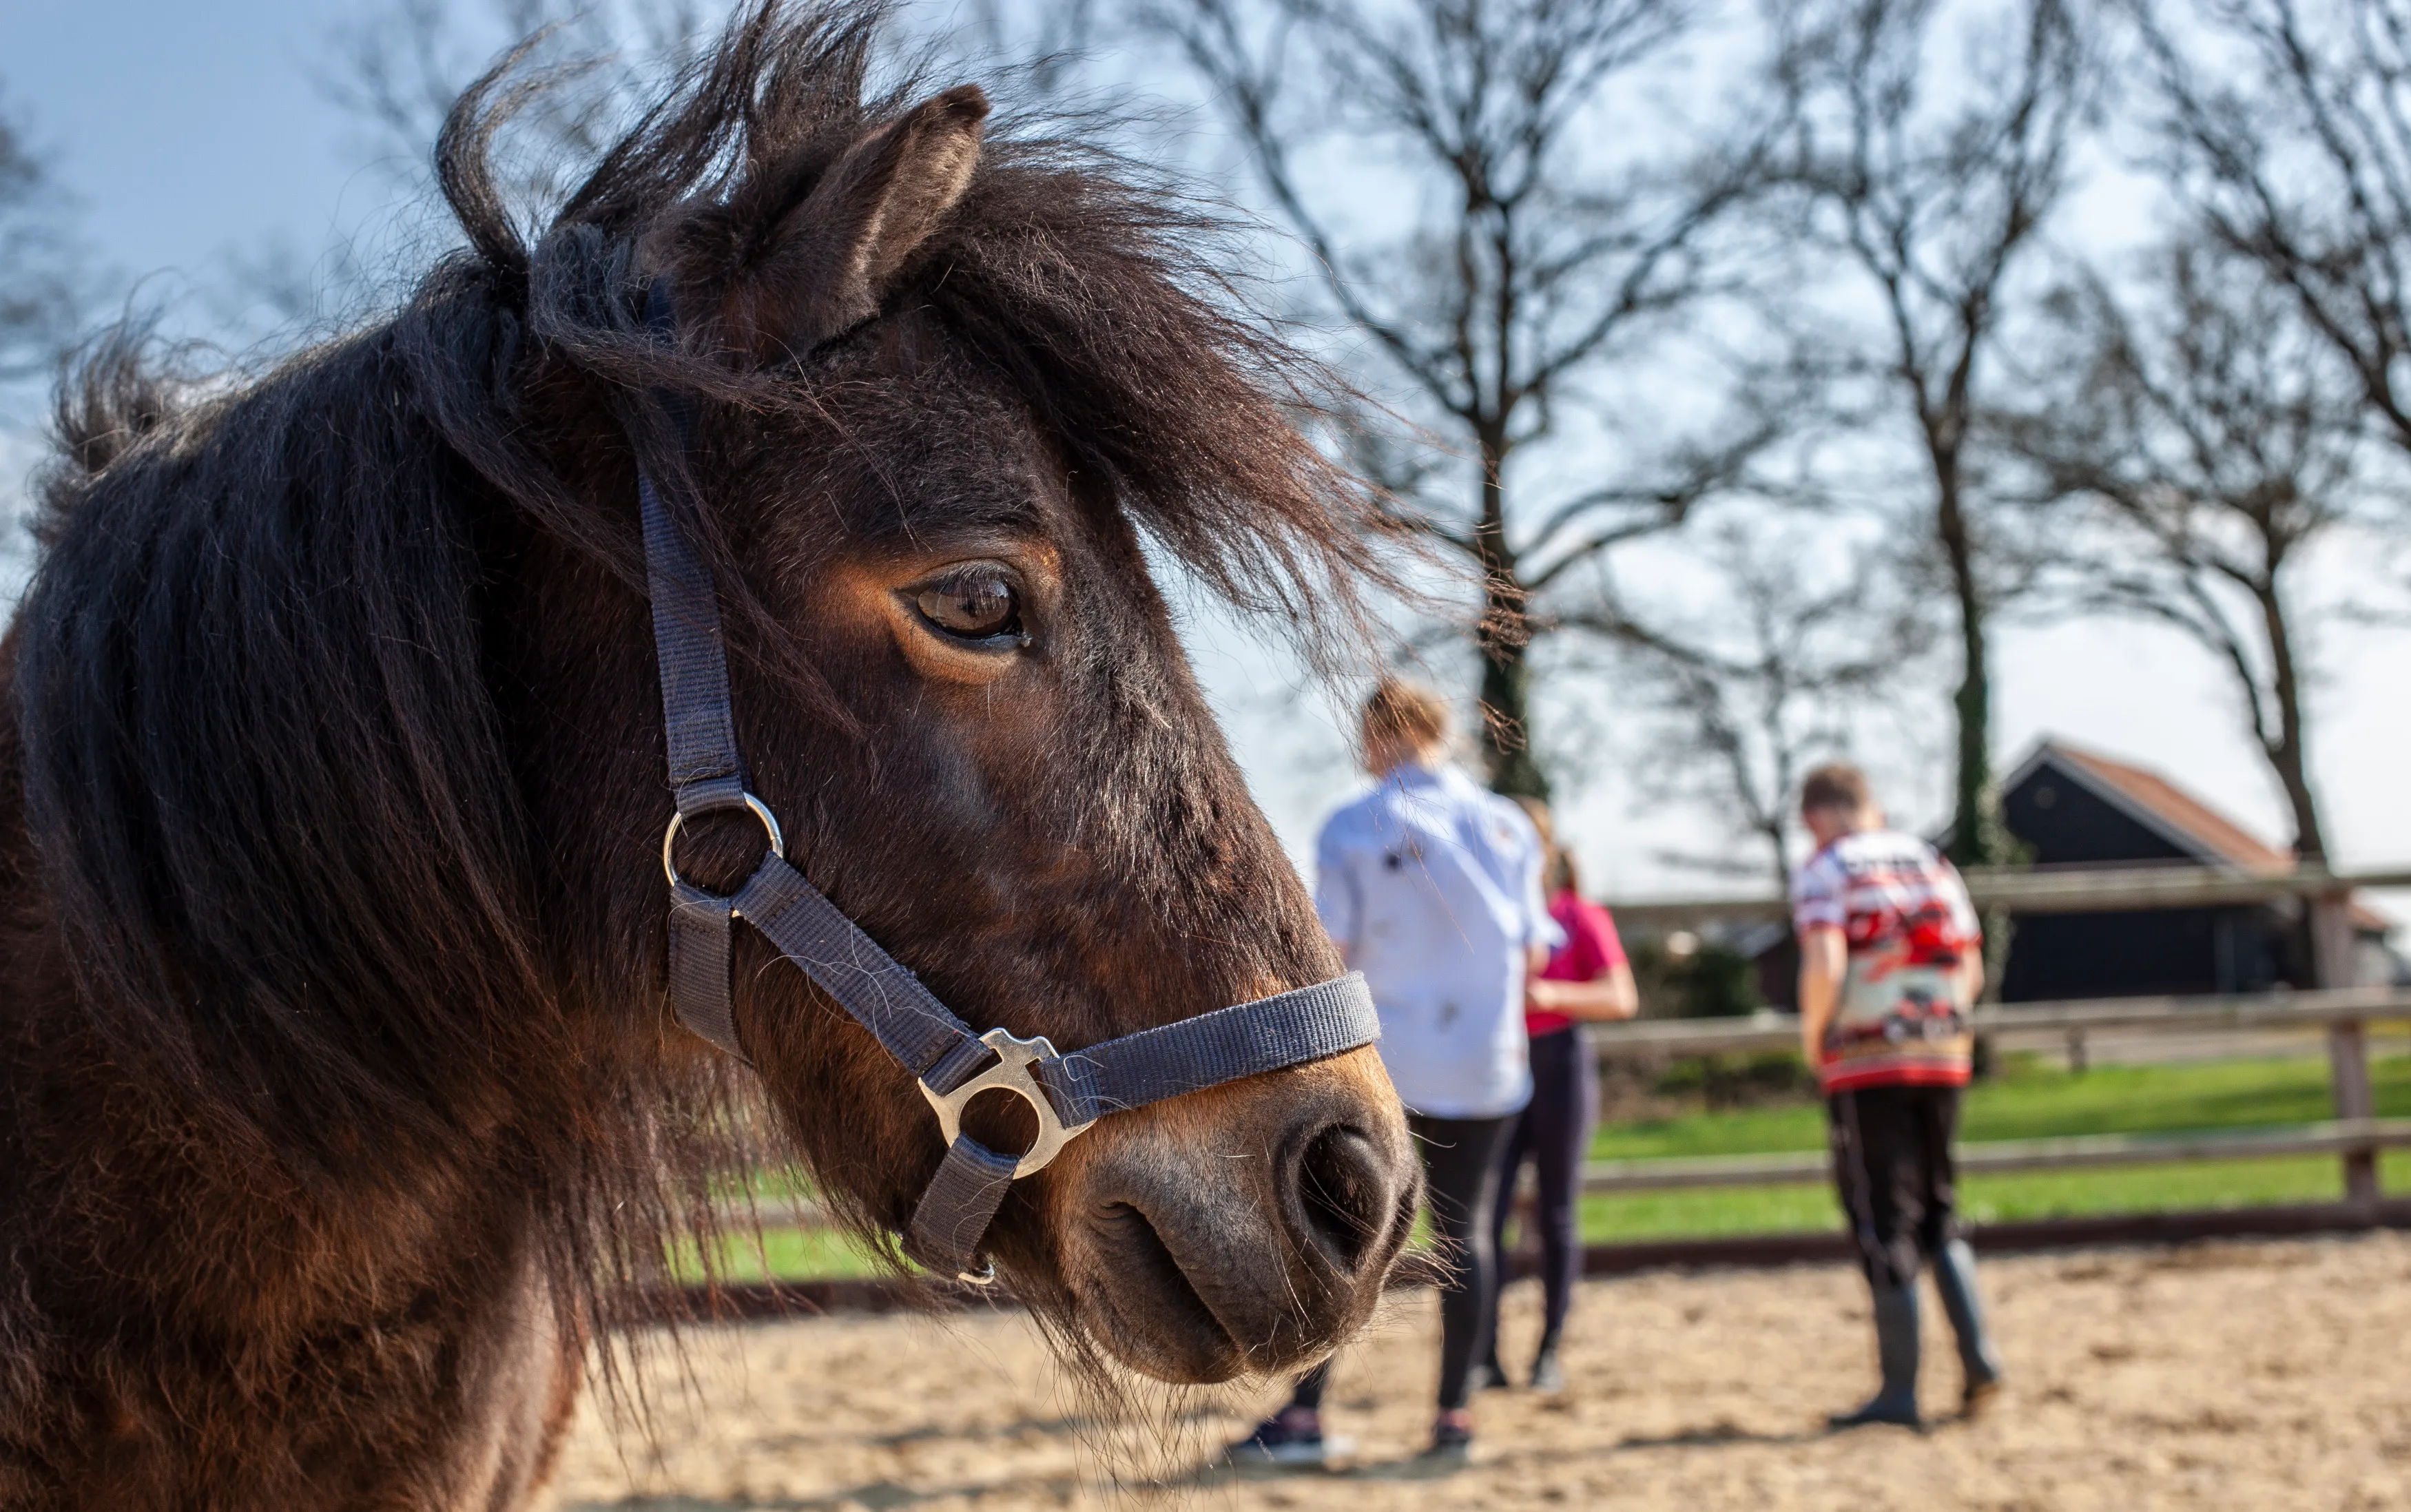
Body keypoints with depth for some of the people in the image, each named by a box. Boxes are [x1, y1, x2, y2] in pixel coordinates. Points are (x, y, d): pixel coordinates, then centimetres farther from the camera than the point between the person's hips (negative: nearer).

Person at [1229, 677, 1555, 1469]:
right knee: (1461, 1232, 9)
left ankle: (1305, 1413, 4)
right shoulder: (1508, 826, 4)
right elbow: (1533, 952, 6)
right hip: (1484, 1063, 3)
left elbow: (1328, 952, -9)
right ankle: (1453, 1417, 8)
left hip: (1379, 1061, -3)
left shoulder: (1352, 828, -5)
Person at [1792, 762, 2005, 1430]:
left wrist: (1813, 1034, -3)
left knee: (1883, 1223, -1)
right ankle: (1978, 1354, 6)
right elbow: (1971, 969, 10)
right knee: (1936, 1210, 18)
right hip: (1943, 1057, 5)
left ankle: (1899, 1389, 1)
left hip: (1865, 1068, -5)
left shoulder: (1823, 869, -3)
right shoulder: (1933, 863, 14)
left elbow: (1825, 965, -18)